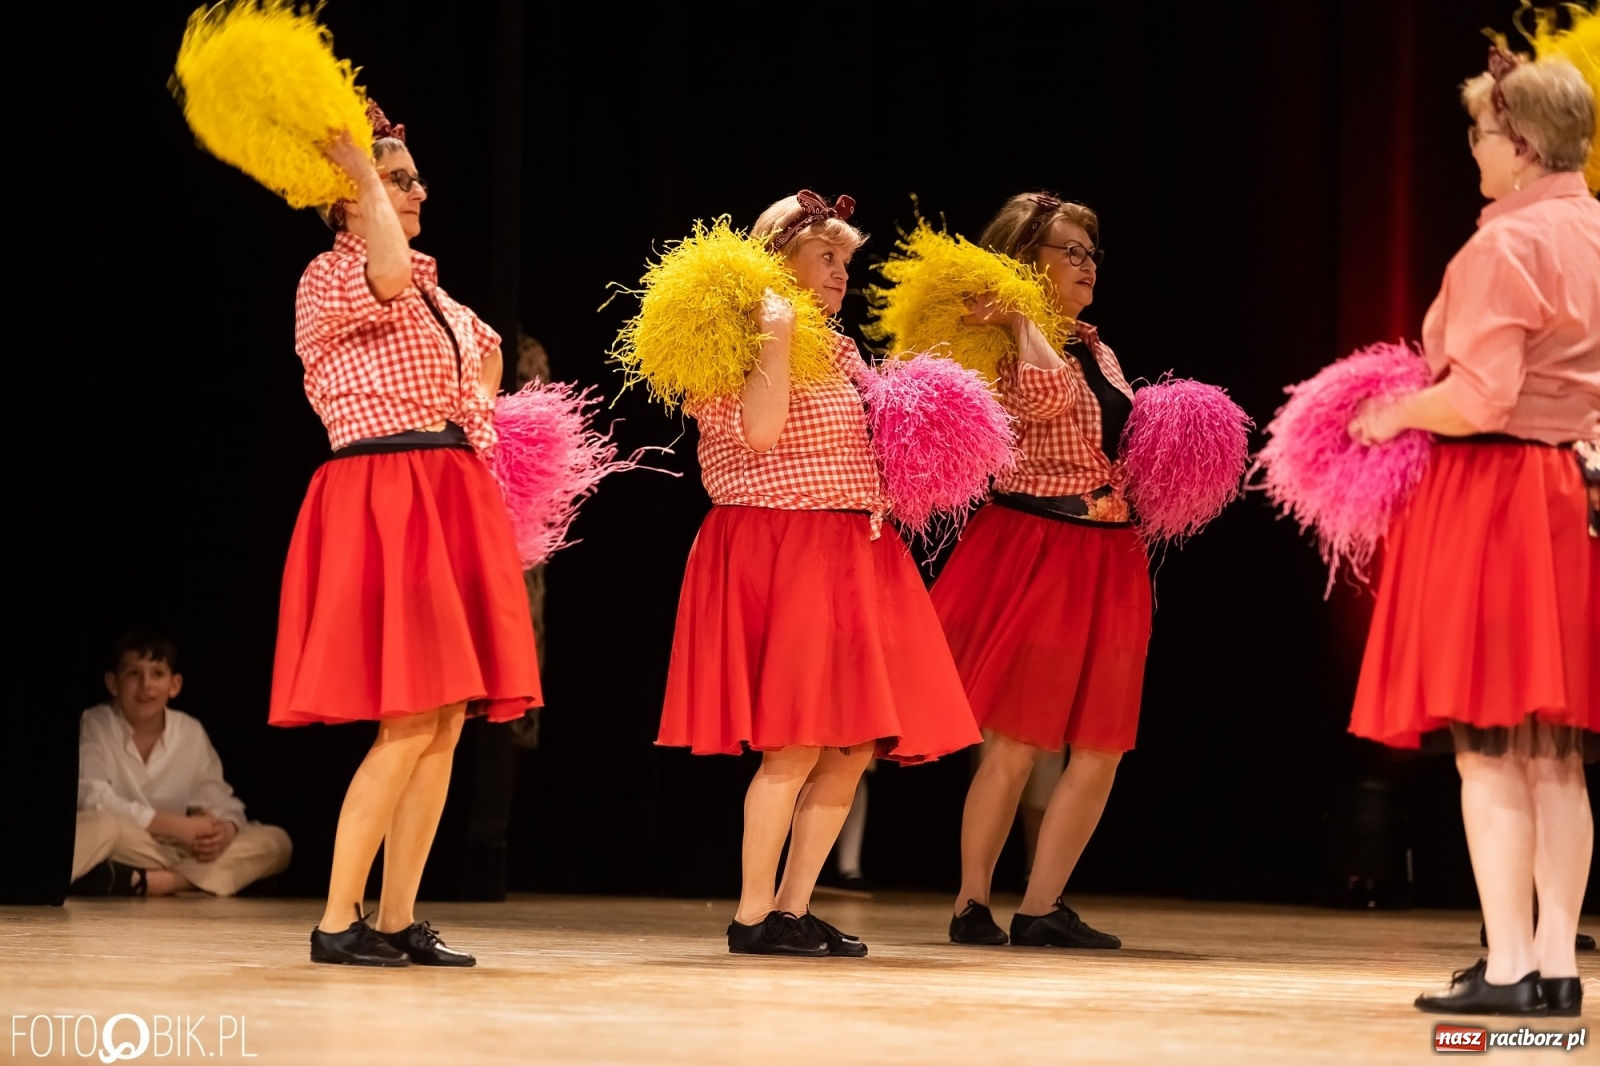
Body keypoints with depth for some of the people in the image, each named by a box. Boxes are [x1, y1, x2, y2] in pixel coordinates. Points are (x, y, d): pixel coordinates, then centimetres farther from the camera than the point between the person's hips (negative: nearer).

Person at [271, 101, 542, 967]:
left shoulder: (429, 288, 19)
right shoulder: (328, 277, -6)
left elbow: (485, 350, 37)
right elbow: (387, 279, -29)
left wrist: (477, 423, 22)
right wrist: (363, 172, -22)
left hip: (450, 502, 8)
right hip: (383, 501, -8)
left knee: (446, 723, 4)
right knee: (409, 724, -14)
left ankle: (398, 919, 8)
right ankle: (337, 922, -10)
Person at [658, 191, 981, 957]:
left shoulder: (842, 354, 19)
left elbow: (875, 444, 27)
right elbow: (760, 430, -22)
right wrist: (776, 341, -24)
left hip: (853, 560, 9)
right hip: (779, 555, -9)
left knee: (856, 745, 4)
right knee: (796, 746, -12)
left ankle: (795, 907, 10)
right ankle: (753, 916, -5)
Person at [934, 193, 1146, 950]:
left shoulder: (1096, 352, 17)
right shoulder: (1008, 349, -6)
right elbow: (1046, 396, -28)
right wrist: (1022, 319, -16)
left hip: (1107, 555, 7)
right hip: (1031, 547, -7)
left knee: (1101, 750, 2)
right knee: (1016, 742, -5)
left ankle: (1042, 907, 9)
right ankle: (972, 903, 6)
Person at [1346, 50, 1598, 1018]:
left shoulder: (1506, 245, -14)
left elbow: (1478, 399, -20)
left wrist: (1394, 415, -5)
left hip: (1495, 494, -8)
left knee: (1488, 749, -6)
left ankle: (1508, 967, -8)